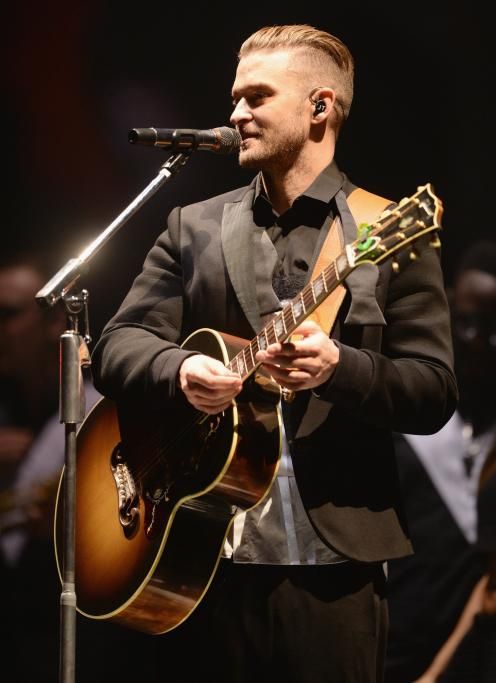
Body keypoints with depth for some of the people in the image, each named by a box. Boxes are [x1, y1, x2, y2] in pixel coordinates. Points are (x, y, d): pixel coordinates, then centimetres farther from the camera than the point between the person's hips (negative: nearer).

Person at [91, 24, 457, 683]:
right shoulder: (194, 229, 12)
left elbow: (435, 394, -3)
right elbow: (116, 347, 5)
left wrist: (339, 366, -21)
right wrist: (178, 369, -17)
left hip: (332, 560, -3)